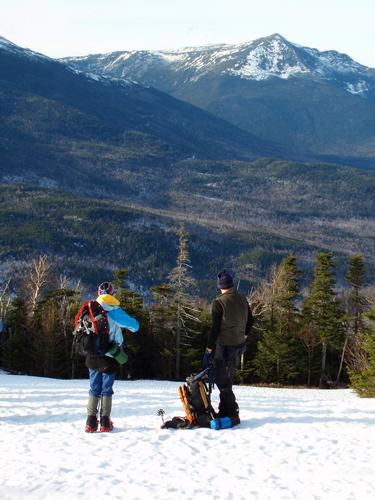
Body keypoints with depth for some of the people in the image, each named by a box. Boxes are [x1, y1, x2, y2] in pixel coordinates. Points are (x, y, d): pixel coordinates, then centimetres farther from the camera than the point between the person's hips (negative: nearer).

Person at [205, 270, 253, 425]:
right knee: (227, 378, 17)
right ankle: (225, 411, 20)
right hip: (239, 344, 7)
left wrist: (209, 349, -10)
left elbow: (215, 328, -15)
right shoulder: (242, 299, 5)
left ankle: (232, 414, -4)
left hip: (224, 345, -7)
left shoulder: (219, 302, -15)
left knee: (222, 380, -1)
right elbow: (250, 320, 16)